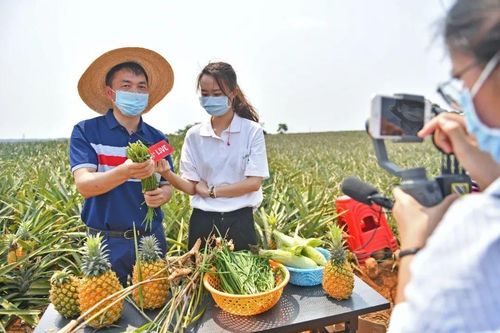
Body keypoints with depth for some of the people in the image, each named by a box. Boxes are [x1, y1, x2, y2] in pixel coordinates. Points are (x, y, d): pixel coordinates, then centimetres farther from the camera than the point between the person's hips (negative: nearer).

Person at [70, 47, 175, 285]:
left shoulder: (157, 138, 3)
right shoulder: (86, 132, -6)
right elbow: (83, 185, -16)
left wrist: (162, 195, -15)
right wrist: (124, 172, -34)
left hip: (151, 239, 3)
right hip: (107, 242, -3)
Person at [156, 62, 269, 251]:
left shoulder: (252, 131, -5)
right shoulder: (194, 135, 2)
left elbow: (254, 182, -10)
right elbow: (191, 186, -1)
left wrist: (211, 190, -11)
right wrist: (167, 174, -19)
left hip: (239, 221, -2)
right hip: (203, 222, 2)